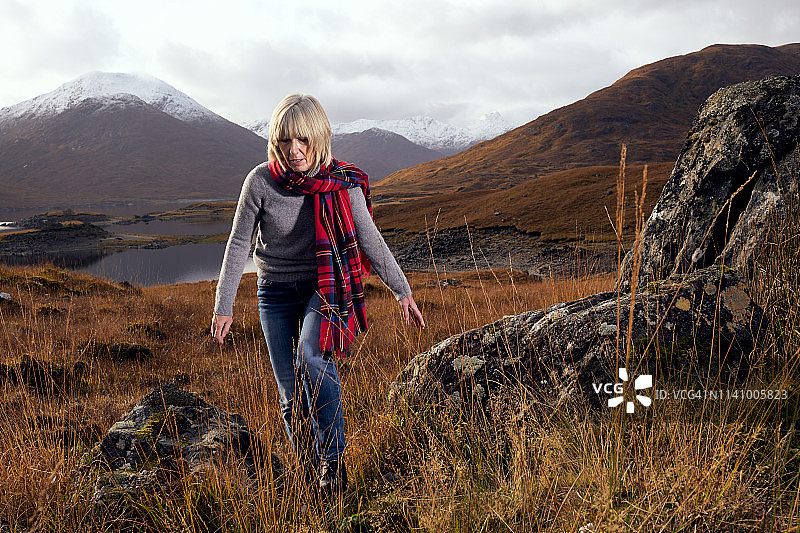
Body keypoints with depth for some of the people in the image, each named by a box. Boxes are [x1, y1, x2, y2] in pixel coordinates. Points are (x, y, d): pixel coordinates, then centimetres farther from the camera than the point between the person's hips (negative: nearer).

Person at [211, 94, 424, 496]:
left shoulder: (342, 183, -9)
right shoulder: (261, 181, -10)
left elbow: (369, 240, -2)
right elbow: (239, 244, -3)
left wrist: (402, 291, -2)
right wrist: (224, 305, -4)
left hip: (325, 288, -2)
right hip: (276, 295, 2)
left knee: (312, 358, -30)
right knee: (292, 399, 3)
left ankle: (333, 462, -16)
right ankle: (313, 481, 21)